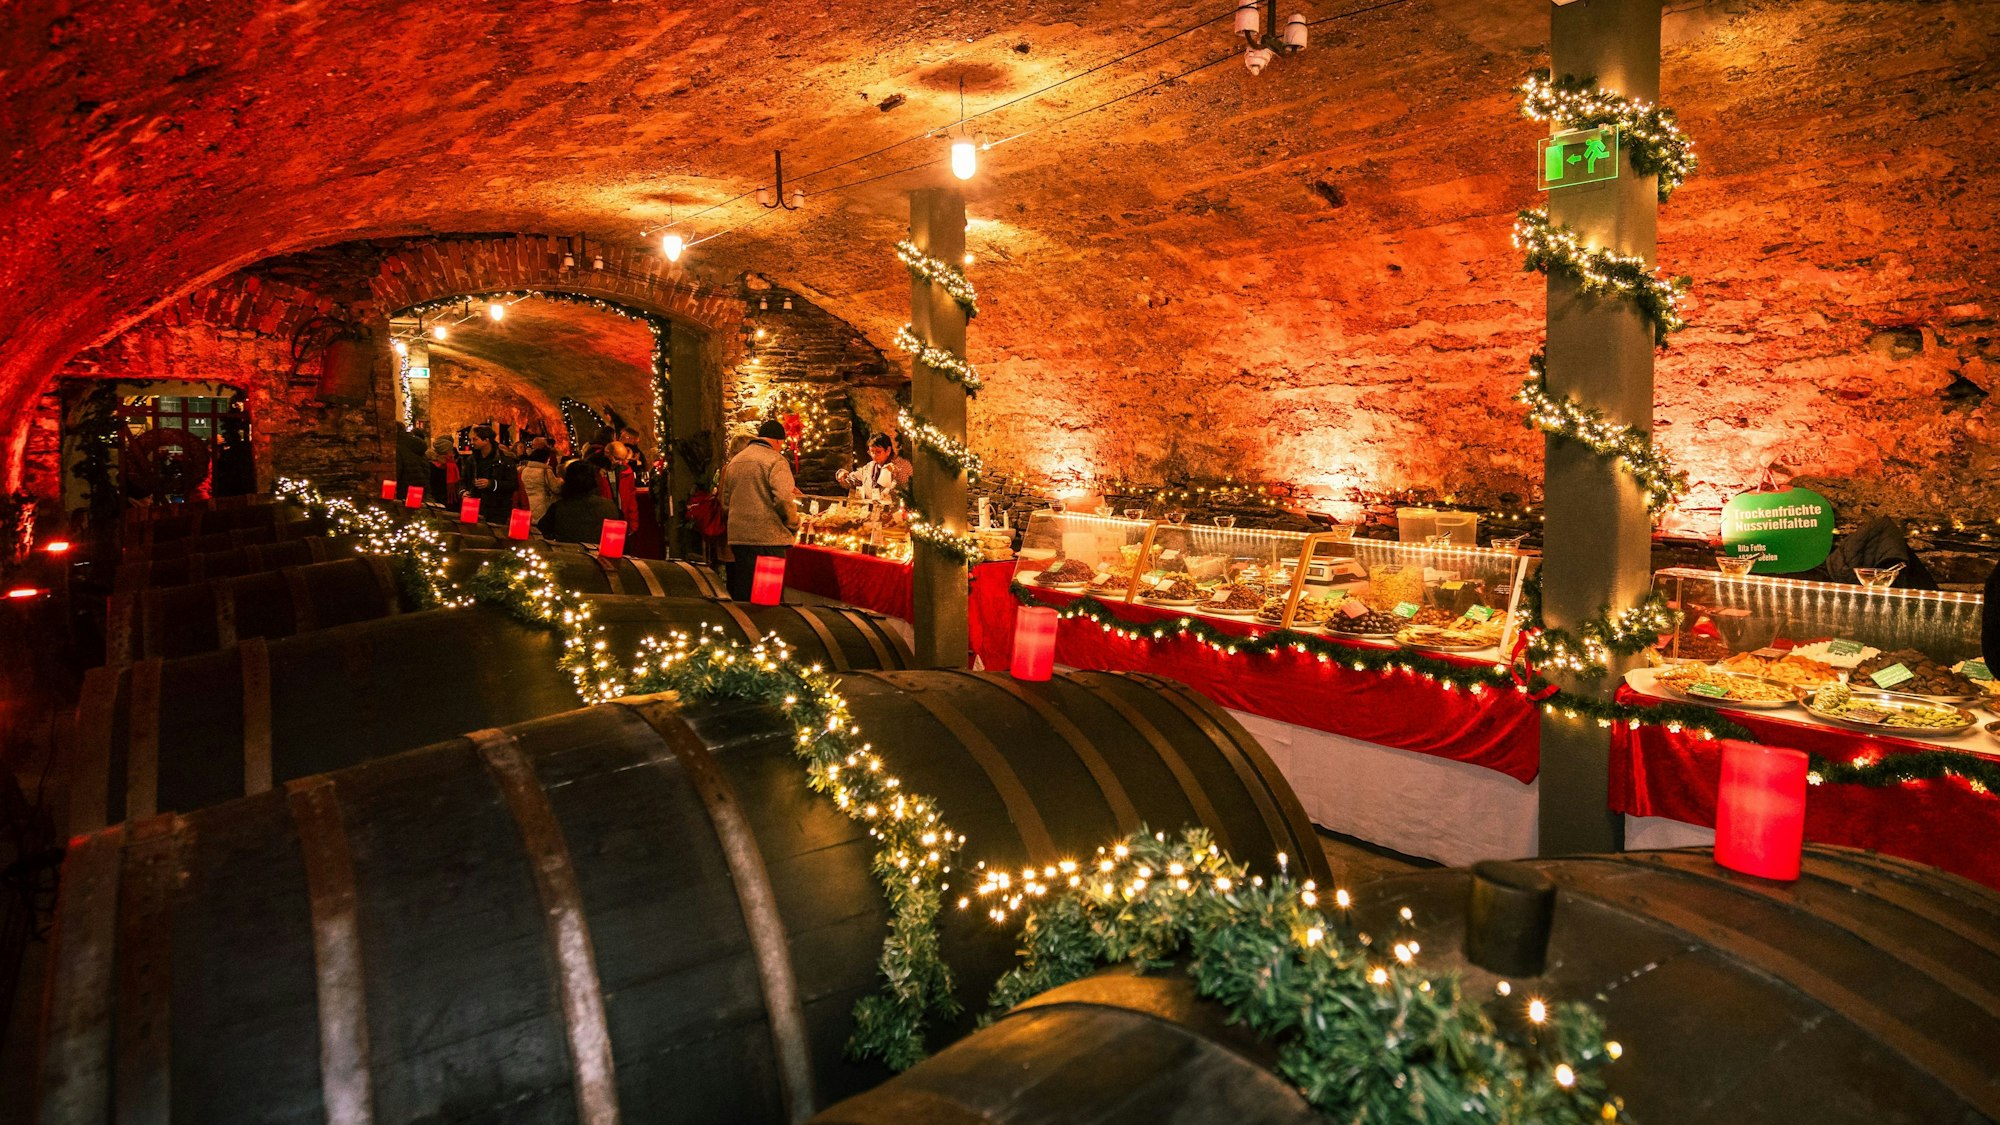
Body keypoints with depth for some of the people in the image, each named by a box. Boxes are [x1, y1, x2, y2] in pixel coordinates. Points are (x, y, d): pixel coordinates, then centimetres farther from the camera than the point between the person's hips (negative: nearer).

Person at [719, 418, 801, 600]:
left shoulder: (734, 461, 17)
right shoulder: (776, 461, -7)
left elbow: (725, 502, 20)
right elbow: (783, 499, -19)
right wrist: (794, 526, -5)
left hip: (737, 537, 7)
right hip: (769, 538, -7)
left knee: (742, 594, 11)